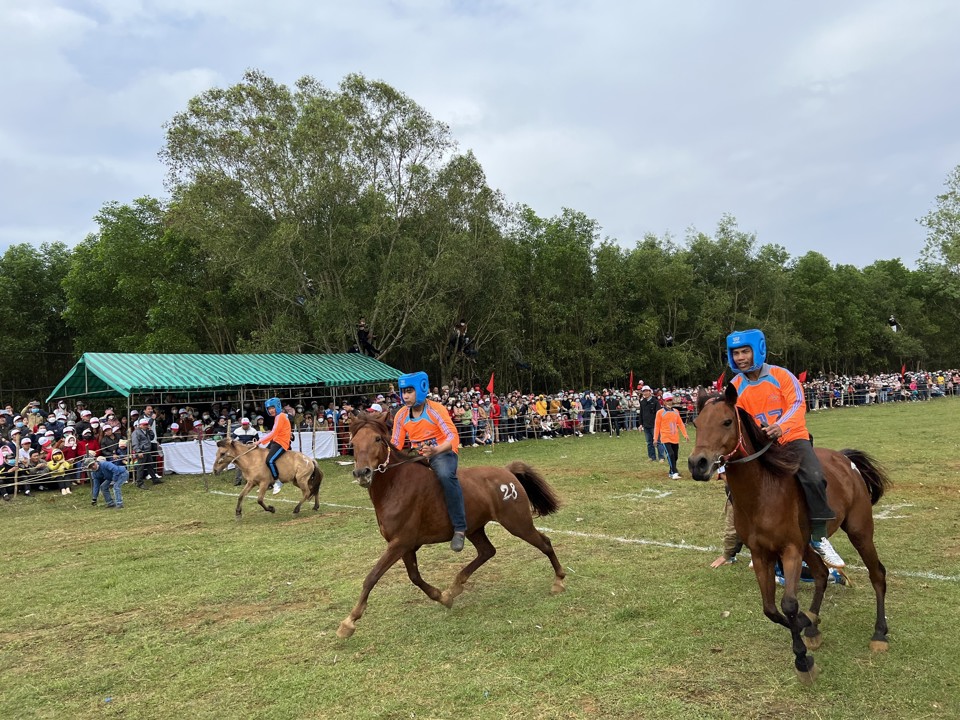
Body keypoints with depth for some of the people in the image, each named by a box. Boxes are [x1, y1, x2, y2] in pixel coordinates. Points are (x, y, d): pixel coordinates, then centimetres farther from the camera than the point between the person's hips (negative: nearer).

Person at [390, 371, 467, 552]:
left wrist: (435, 450, -45)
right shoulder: (401, 415, -2)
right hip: (419, 455, 7)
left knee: (445, 475, -36)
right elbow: (396, 444, 2)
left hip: (443, 452, -7)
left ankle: (460, 528, -33)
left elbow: (453, 437, -27)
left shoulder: (436, 410, -17)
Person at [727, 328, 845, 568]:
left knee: (813, 478, -28)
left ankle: (819, 538, -13)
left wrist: (781, 426, -36)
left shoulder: (780, 375, -9)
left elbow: (798, 404, -18)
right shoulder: (735, 386, 1)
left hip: (792, 438, -4)